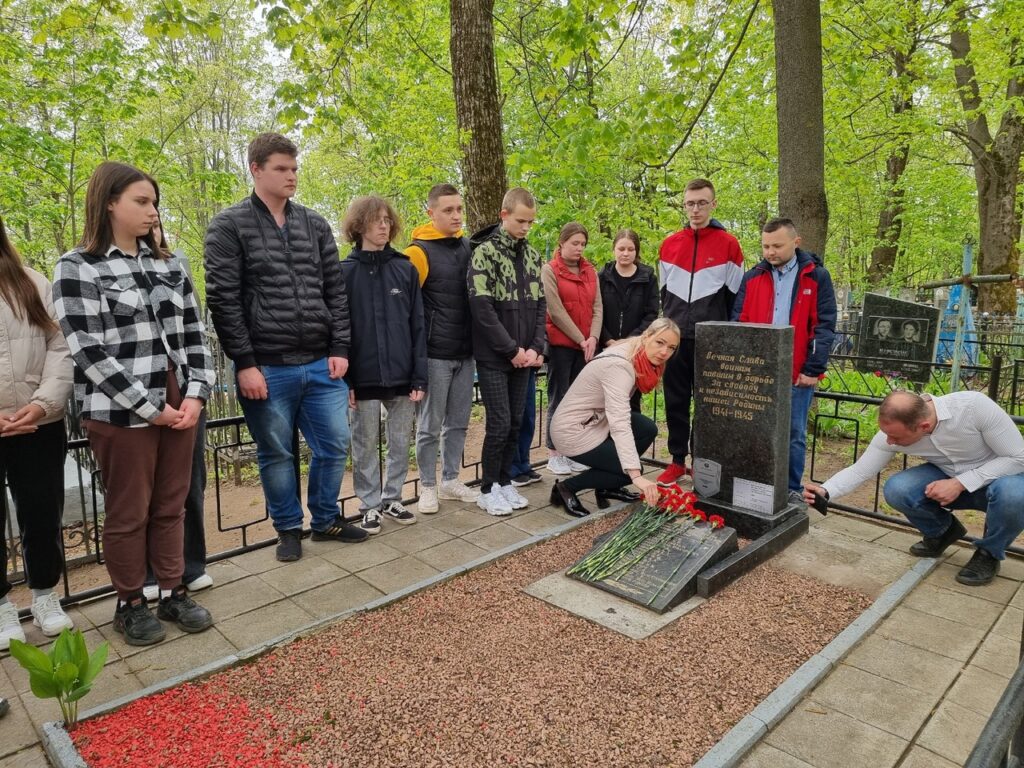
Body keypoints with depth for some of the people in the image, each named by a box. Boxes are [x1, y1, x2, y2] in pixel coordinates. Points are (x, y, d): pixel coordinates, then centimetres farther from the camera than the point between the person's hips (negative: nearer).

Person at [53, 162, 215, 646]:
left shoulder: (168, 265, 10)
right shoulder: (77, 269, -5)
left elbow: (193, 333, 8)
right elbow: (89, 353, -12)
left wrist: (196, 393, -6)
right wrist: (149, 408, -14)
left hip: (179, 405, 5)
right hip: (121, 414, -4)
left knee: (170, 506, 13)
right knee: (129, 514, 8)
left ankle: (173, 593, 26)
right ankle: (129, 604, 24)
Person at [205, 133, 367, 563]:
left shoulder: (315, 224, 11)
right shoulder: (228, 226, -1)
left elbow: (336, 292, 9)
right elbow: (222, 300, -6)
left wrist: (340, 348, 1)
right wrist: (244, 363, -11)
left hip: (321, 364, 4)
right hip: (266, 368, -3)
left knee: (334, 445, 8)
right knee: (276, 454, 9)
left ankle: (326, 520, 29)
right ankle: (289, 528, 28)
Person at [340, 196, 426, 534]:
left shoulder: (406, 269, 4)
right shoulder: (345, 272, -1)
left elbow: (417, 326, 2)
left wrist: (419, 376, -3)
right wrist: (344, 379, -8)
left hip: (401, 376, 2)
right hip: (364, 378, -2)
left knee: (400, 443, 11)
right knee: (366, 445, 8)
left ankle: (392, 500, 27)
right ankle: (370, 505, 23)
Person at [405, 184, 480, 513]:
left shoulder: (469, 247, 11)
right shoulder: (420, 251, -8)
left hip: (466, 352, 6)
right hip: (435, 354, -5)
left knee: (458, 422, 12)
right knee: (431, 425, 4)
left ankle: (451, 481, 26)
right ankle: (428, 486, 17)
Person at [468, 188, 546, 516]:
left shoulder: (532, 255, 10)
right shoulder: (484, 253, -9)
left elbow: (540, 304, 11)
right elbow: (482, 308, -16)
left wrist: (535, 347, -2)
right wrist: (512, 350, -15)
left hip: (524, 356, 6)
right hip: (494, 356, -6)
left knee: (516, 423, 10)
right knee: (499, 423, -4)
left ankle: (505, 481, 23)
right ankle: (488, 489, 11)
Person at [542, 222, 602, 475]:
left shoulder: (590, 271, 12)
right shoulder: (549, 270, -3)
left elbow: (597, 307, 6)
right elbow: (556, 311, -10)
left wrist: (593, 337, -9)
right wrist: (580, 339, -10)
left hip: (586, 345, 5)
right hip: (561, 344, -5)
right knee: (559, 398, 0)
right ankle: (554, 454, 8)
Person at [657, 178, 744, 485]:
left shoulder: (728, 244, 0)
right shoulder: (669, 244, 8)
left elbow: (735, 296, 2)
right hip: (675, 337, 3)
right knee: (675, 401, 6)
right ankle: (677, 460, 16)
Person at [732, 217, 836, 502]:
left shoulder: (817, 276, 0)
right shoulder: (752, 278, 7)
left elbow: (825, 326, -4)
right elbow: (739, 324, 6)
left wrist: (813, 369, -11)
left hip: (797, 373, -2)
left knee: (793, 435, 6)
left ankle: (792, 490, 19)